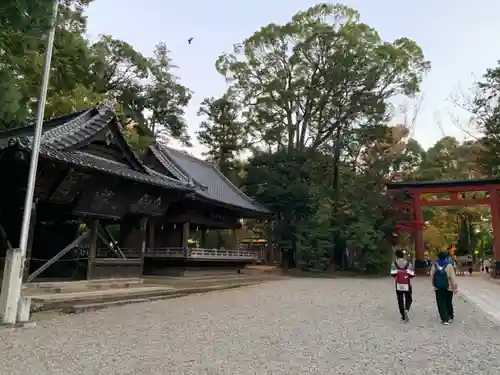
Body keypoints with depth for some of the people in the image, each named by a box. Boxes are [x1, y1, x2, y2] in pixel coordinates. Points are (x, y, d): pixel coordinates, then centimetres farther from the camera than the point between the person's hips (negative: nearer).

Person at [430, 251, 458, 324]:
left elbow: (432, 277, 1)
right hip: (448, 288, -1)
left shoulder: (434, 266, -3)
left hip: (438, 288, 1)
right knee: (448, 303, 17)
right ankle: (450, 317, 31)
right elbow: (453, 278, -11)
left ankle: (444, 319, 3)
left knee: (441, 304, 5)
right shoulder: (449, 266, -11)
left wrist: (434, 285, 12)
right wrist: (455, 287, -3)